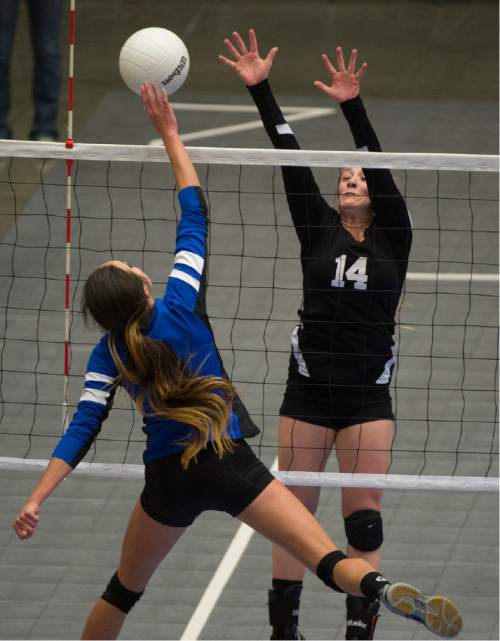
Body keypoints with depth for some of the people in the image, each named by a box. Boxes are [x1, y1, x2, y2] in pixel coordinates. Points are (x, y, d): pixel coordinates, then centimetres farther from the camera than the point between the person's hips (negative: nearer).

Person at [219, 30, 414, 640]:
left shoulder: (392, 236, 1)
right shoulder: (318, 227, 4)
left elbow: (380, 166, -13)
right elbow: (291, 160, -4)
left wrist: (353, 107, -27)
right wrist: (260, 90, -12)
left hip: (368, 394, -1)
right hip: (308, 389, 1)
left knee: (364, 519, -1)